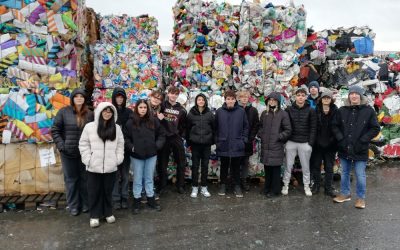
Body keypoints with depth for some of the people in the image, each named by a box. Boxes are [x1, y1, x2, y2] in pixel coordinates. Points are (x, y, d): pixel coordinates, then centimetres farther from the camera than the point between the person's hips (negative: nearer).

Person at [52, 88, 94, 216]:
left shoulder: (89, 114, 1)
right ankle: (73, 205, 22)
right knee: (71, 179, 9)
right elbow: (55, 130, -1)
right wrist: (61, 145, -10)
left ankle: (85, 203, 27)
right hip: (68, 152, -1)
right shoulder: (63, 112, -3)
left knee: (84, 178, 11)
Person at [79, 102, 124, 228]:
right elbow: (83, 144, 0)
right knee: (94, 192, 8)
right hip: (94, 167, -2)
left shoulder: (116, 128, 7)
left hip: (111, 166, 2)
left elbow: (120, 145, 9)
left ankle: (108, 213, 28)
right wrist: (88, 159, -8)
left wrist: (118, 159, -1)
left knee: (108, 191, 13)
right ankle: (94, 215, 21)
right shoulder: (89, 126, -2)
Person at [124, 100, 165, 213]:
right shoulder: (131, 122, -5)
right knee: (137, 179, 9)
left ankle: (151, 199, 27)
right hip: (136, 155, -2)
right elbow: (126, 138, -2)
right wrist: (131, 147, -14)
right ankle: (136, 201, 22)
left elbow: (161, 134, 7)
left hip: (151, 154, 2)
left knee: (149, 178, 14)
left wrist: (157, 145, -5)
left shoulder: (154, 121, 1)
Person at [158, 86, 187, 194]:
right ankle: (162, 185, 21)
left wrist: (181, 134, 3)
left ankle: (180, 185, 20)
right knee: (163, 163, 8)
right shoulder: (162, 105, 0)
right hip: (164, 137, -2)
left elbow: (183, 124, 11)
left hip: (177, 138, 2)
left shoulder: (181, 109, 6)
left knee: (181, 163, 7)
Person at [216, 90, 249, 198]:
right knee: (224, 166, 13)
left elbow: (246, 127, 4)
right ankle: (223, 185, 27)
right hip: (223, 144, 1)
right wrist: (217, 140, 0)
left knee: (236, 167, 9)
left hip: (237, 145, 0)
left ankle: (237, 186, 22)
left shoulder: (241, 111, -1)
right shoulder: (219, 111, -1)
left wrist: (244, 140, -2)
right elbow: (215, 127, 4)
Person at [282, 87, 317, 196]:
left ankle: (306, 186, 24)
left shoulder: (311, 111, -1)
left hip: (305, 143, -1)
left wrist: (310, 143, -7)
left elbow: (313, 128, -2)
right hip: (291, 142, 1)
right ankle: (286, 185, 19)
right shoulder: (289, 110, 2)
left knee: (305, 166, 10)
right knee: (288, 165, 7)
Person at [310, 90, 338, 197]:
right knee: (316, 165, 11)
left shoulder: (335, 111, -4)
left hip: (330, 144, -1)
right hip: (317, 143, 1)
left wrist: (334, 140, -12)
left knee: (329, 167, 10)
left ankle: (328, 188, 21)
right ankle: (316, 185, 25)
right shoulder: (316, 110, -3)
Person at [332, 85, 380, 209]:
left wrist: (362, 141, -11)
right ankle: (345, 193, 32)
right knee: (345, 173, 16)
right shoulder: (342, 110, 2)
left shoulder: (369, 111, -5)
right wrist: (340, 139, -5)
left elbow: (375, 129, -4)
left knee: (360, 175, 3)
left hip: (360, 150, -3)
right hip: (344, 149, 3)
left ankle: (361, 197, 20)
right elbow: (335, 126, 7)